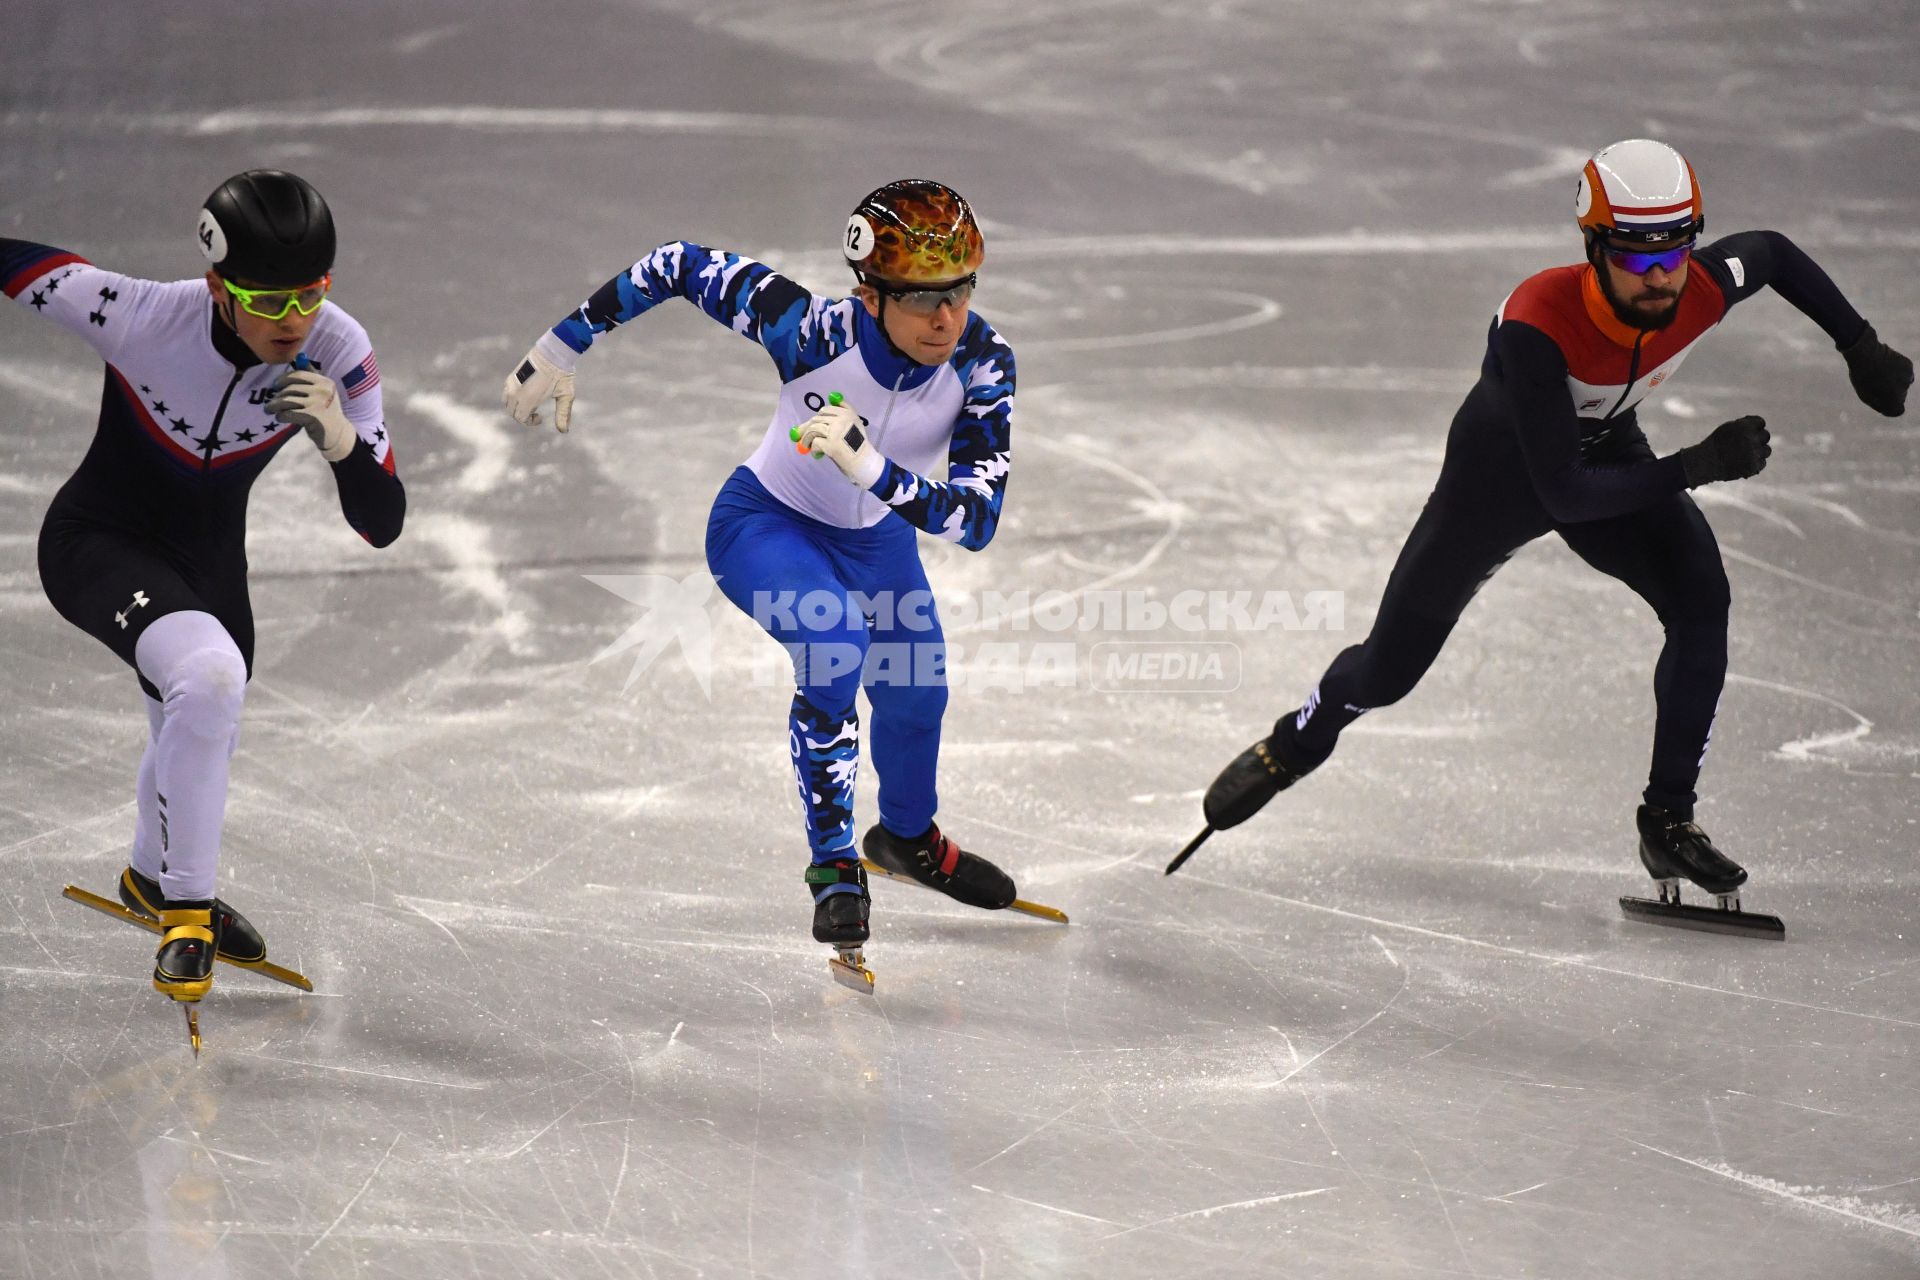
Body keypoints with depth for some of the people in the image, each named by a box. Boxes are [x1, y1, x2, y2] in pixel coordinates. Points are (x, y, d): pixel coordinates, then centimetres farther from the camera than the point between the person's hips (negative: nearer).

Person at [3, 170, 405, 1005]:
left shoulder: (339, 353, -23)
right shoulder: (142, 317, -33)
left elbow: (381, 525, -21)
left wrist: (343, 438, -40)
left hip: (209, 557, 5)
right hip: (100, 542, -5)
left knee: (201, 735, 25)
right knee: (209, 676, -32)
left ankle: (153, 877, 60)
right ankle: (185, 908, -11)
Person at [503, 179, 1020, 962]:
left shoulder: (982, 364, -28)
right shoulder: (813, 331, -37)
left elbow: (976, 522, -32)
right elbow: (681, 266, -26)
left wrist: (873, 468, -48)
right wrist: (561, 347, -20)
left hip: (876, 537, 5)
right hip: (765, 524, -5)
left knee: (914, 693, 20)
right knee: (838, 644, -31)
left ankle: (908, 837, 54)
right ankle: (832, 862, -14)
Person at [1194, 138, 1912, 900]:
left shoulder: (1707, 288, -28)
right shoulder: (1537, 324, -42)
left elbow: (1775, 251, -2)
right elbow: (1563, 493, -40)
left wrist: (1862, 349, -2)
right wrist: (1694, 467, -45)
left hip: (1608, 451, 4)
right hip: (1505, 463, -4)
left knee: (1701, 599, -23)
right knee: (1390, 667, 9)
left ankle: (1668, 819, -12)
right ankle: (1295, 745, 43)